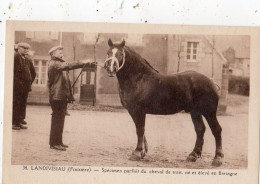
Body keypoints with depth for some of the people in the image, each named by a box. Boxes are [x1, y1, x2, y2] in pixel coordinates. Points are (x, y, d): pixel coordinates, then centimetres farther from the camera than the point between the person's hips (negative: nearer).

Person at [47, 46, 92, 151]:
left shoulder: (59, 64, 25)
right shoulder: (54, 64, -10)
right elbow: (67, 66, -24)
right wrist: (82, 63, -28)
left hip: (62, 96, 10)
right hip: (57, 96, -10)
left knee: (60, 119, 13)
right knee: (57, 119, -9)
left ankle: (58, 142, 19)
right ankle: (54, 143, -7)